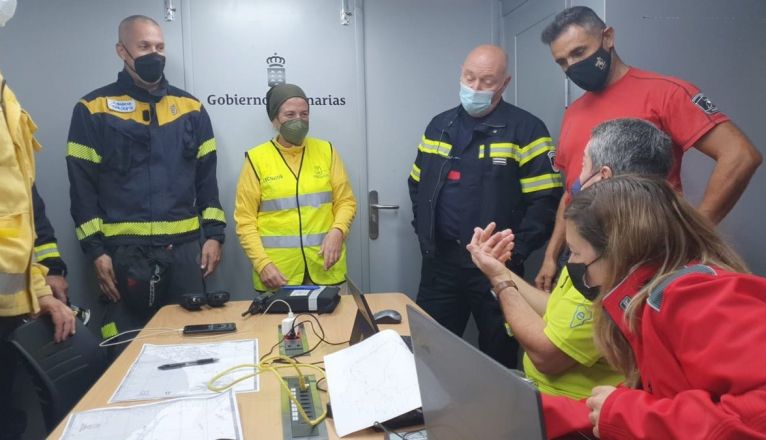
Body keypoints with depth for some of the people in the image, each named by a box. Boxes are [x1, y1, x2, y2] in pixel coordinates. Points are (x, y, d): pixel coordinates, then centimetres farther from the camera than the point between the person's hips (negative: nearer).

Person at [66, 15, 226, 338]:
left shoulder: (190, 108, 8)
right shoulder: (94, 110, 1)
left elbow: (207, 177, 9)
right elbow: (82, 186, -1)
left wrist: (213, 234, 2)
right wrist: (95, 249, -7)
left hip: (183, 247, 2)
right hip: (123, 250, -2)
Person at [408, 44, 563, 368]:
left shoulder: (526, 129, -7)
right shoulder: (439, 125, 11)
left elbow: (545, 200, -11)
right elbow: (417, 184, 19)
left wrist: (515, 253, -15)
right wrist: (423, 231, 8)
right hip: (439, 260, 5)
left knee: (498, 356, 12)